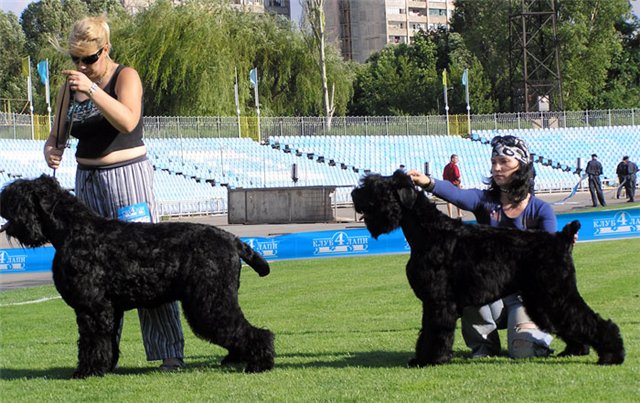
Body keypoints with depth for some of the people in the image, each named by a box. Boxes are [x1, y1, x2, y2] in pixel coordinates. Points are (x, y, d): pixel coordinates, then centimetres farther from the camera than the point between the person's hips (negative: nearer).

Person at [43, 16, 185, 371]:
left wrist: (91, 89, -32)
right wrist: (51, 151, -12)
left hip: (128, 177, -5)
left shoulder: (126, 77, -7)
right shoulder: (71, 85, 9)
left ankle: (170, 352, -9)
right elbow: (57, 134, 11)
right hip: (88, 181, 6)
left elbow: (127, 122, -25)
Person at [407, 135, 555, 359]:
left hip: (525, 293, -2)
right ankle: (484, 341, -8)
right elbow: (457, 195, -19)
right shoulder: (485, 200, 2)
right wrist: (428, 183, -40)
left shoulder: (540, 210, -1)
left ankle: (538, 330, 14)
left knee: (523, 350, -26)